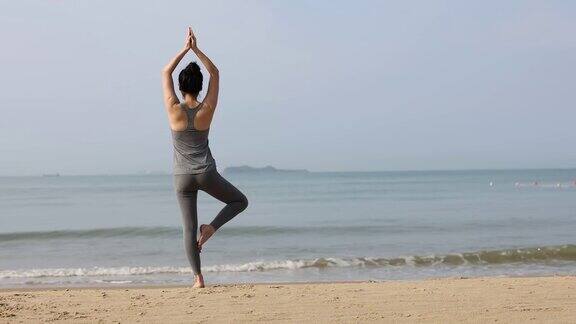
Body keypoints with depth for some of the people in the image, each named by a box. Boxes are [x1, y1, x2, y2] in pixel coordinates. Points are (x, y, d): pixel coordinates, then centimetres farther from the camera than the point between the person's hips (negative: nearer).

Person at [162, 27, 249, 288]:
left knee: (189, 228, 5)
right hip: (206, 173, -1)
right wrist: (196, 49, 1)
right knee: (240, 201, 21)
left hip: (182, 176, 1)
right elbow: (215, 73, 4)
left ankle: (198, 278, 3)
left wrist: (185, 49, 5)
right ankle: (211, 227, -2)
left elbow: (165, 73, 3)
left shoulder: (174, 110, -8)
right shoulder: (207, 109, -7)